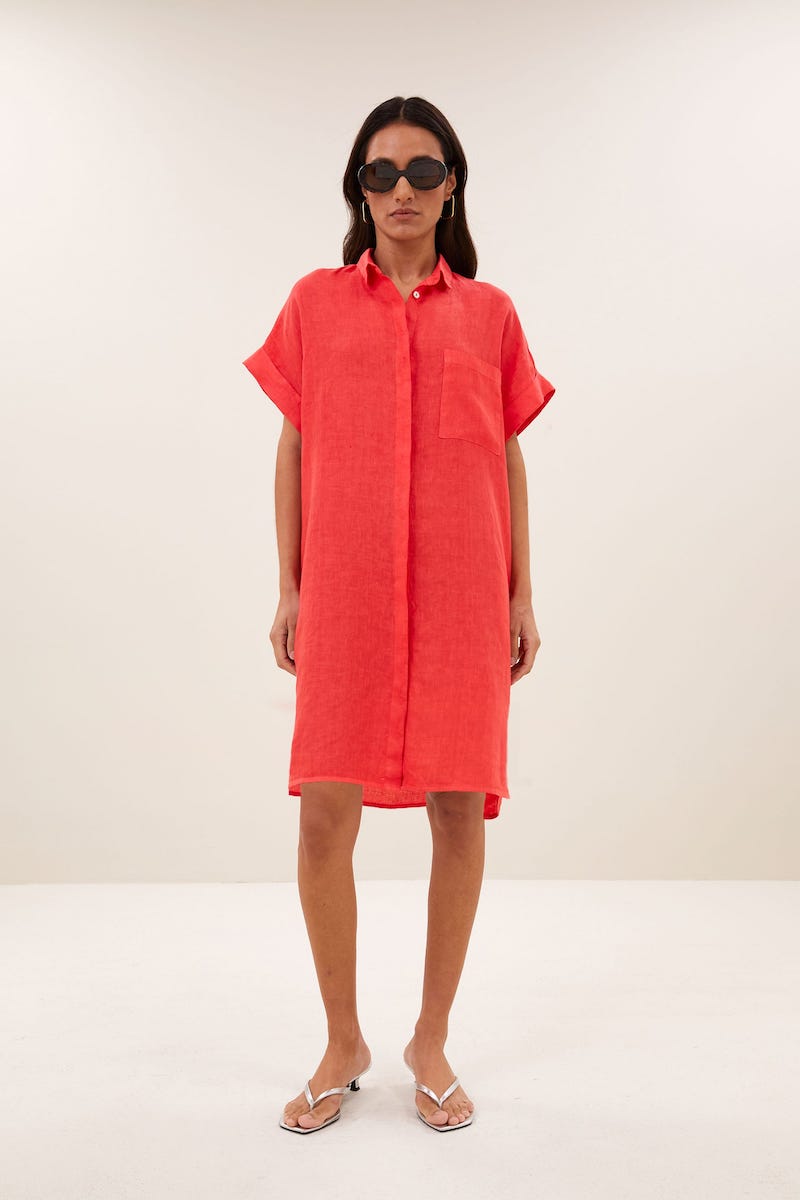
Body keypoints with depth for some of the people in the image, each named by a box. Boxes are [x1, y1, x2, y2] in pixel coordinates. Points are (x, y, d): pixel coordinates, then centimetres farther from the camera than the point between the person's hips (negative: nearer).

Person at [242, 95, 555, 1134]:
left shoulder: (490, 313, 10)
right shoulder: (317, 303, 9)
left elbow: (508, 461, 10)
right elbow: (294, 450, 9)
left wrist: (522, 595, 6)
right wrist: (289, 590, 4)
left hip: (462, 601, 1)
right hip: (345, 600, 0)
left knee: (460, 811, 4)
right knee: (323, 818, -1)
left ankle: (432, 1041, 24)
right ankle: (343, 1044, 22)